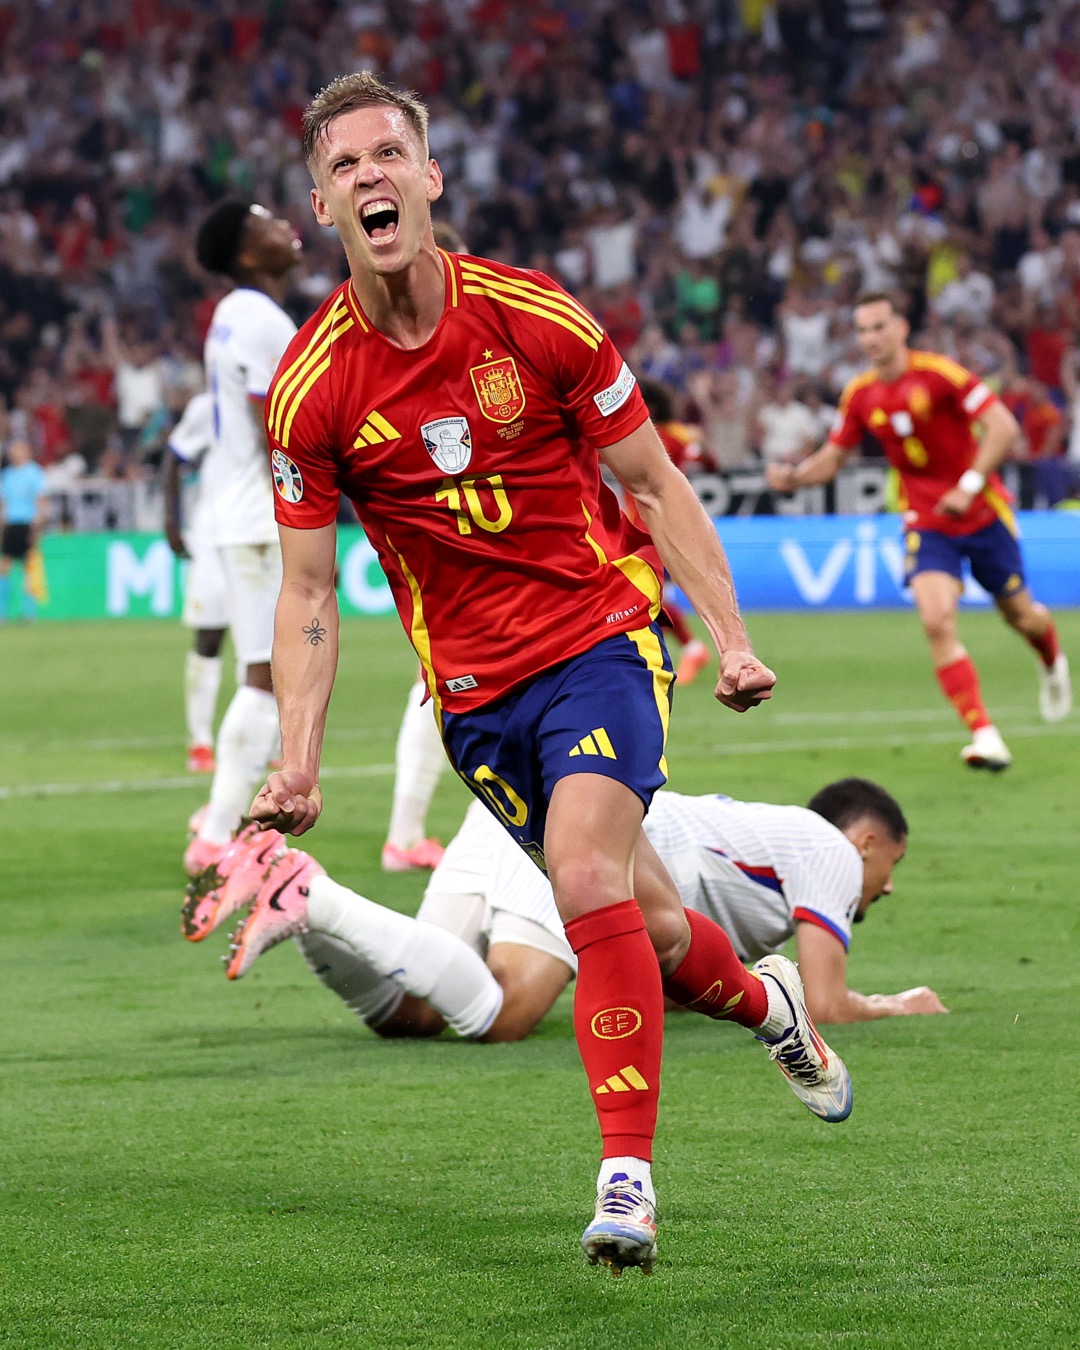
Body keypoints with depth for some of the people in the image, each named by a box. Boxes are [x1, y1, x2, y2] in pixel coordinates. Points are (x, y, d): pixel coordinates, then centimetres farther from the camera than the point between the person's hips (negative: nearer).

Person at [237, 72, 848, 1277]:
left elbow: (652, 483, 1)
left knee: (589, 875, -25)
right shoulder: (310, 387, -8)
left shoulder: (538, 320, -11)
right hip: (474, 687, 2)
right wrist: (298, 761, -12)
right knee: (642, 926, 7)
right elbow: (307, 594, -2)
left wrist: (729, 636, -6)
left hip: (599, 637, -2)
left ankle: (627, 1177, -22)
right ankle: (765, 1002, 42)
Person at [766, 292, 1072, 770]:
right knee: (937, 620, -21)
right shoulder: (860, 395, -2)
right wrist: (793, 476, -13)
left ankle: (1052, 663, 52)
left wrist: (970, 484, -29)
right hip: (926, 523, 2)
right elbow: (832, 458, 8)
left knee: (1020, 614, 14)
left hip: (983, 512, -2)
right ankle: (984, 736, -21)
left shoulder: (939, 373, -17)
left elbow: (1003, 425, -20)